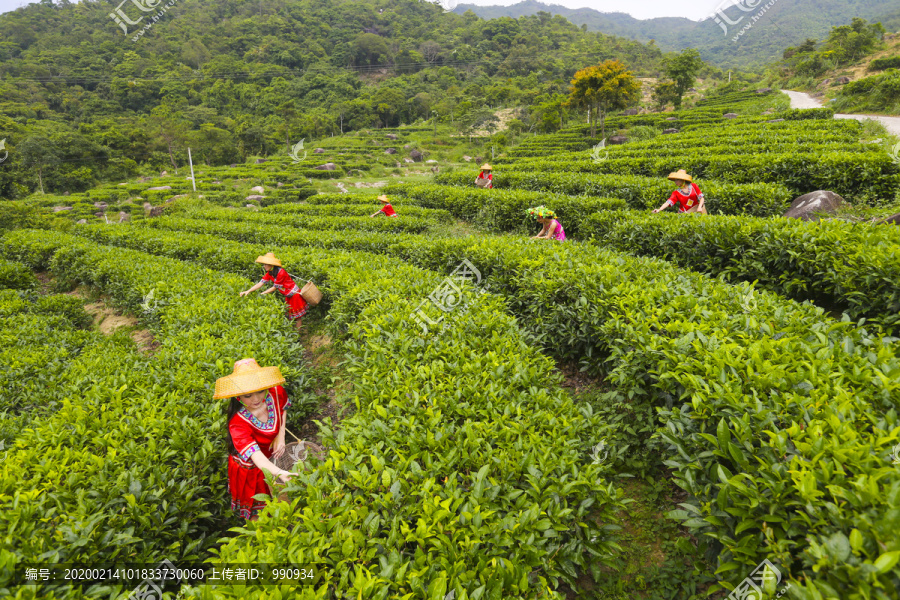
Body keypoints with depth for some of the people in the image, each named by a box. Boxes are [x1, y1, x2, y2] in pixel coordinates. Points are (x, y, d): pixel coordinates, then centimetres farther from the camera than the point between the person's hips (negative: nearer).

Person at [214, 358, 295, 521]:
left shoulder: (276, 392, -26)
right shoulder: (237, 423, -39)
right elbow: (256, 457, -47)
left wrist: (281, 436, -15)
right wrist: (279, 473, -64)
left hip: (273, 456, 4)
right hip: (250, 467, -4)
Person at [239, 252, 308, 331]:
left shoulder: (281, 272, -27)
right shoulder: (269, 273, -1)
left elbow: (275, 287, -21)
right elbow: (261, 283, -7)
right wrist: (248, 291, -18)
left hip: (294, 294, -8)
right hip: (288, 296, 8)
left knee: (296, 316, 1)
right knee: (290, 315, 15)